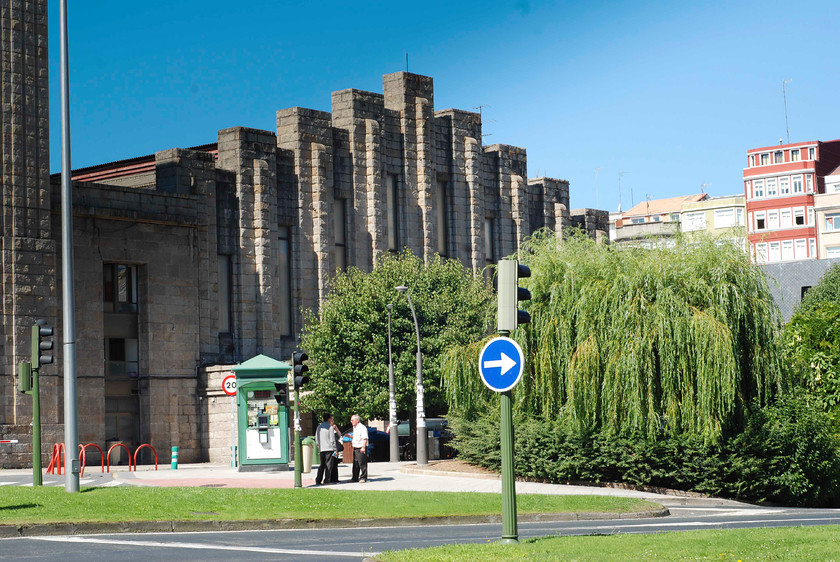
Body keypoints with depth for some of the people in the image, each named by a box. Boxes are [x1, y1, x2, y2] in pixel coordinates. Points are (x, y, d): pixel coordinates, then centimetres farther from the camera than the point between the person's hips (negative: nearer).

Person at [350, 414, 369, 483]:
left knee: (362, 464, -7)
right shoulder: (354, 428, 18)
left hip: (361, 448, -10)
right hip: (355, 448, 10)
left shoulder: (362, 428, -12)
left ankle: (363, 478, -2)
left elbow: (365, 438, -19)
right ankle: (355, 478, 19)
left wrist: (363, 447, -25)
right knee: (355, 464, 12)